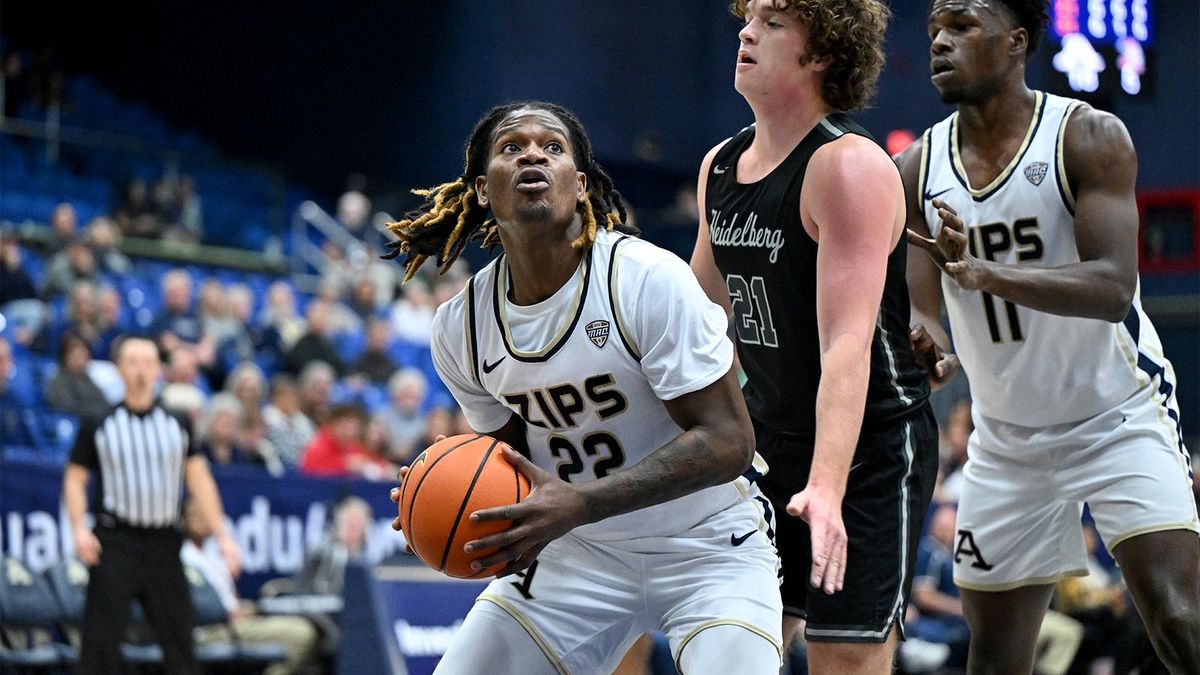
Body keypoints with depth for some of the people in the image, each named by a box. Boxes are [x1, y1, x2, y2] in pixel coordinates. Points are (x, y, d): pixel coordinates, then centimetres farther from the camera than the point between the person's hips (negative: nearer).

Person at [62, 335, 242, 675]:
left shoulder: (178, 426, 9)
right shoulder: (99, 426, 2)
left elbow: (200, 481, 10)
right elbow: (75, 479, 5)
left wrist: (222, 536, 3)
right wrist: (79, 529, -10)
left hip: (164, 542, 2)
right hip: (115, 541, -2)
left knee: (177, 633, 4)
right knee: (101, 637, -6)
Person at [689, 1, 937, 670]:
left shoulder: (849, 165, -19)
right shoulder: (719, 167, 6)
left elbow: (847, 346, -29)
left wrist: (825, 487, -39)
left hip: (871, 450, -8)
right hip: (772, 442, 8)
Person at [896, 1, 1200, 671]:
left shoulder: (1090, 137, -16)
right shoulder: (918, 169, -3)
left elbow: (1113, 288, -27)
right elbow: (917, 307, -6)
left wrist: (983, 272, -42)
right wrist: (924, 342, -31)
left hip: (1120, 418, -5)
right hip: (1006, 436, 5)